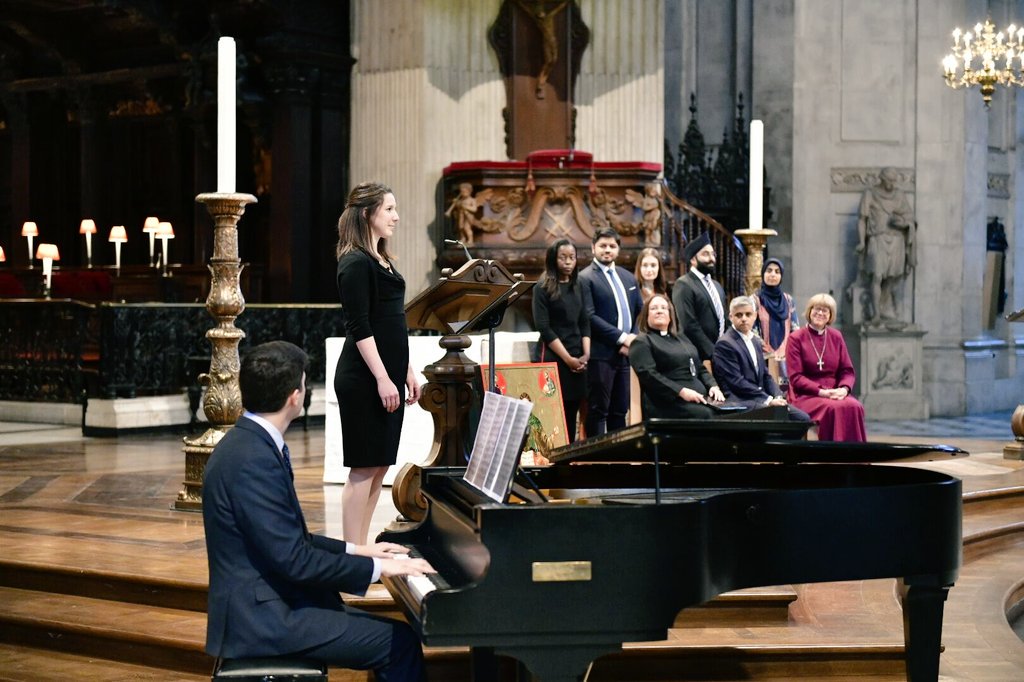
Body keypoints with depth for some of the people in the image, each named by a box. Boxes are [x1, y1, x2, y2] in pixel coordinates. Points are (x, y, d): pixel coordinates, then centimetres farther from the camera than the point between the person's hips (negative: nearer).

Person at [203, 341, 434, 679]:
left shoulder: (249, 444, 9)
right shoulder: (254, 461, -22)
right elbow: (292, 560, -23)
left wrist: (354, 550, 14)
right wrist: (376, 567, -15)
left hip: (265, 602, 10)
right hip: (263, 619, -10)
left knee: (394, 632, 12)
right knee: (400, 642, -11)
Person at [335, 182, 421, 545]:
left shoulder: (381, 260, 16)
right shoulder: (355, 263, -12)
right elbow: (359, 328, -18)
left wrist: (407, 372, 19)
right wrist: (382, 379, -21)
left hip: (387, 376, 9)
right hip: (363, 379, -9)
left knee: (379, 465, 10)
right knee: (364, 468, -6)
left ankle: (361, 549, 17)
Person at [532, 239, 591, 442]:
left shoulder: (579, 287, 13)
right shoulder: (543, 288, -4)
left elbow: (584, 322, 12)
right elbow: (543, 328, -10)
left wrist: (585, 354, -3)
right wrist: (567, 358, -13)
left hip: (578, 359, 5)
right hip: (554, 358, -5)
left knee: (571, 414, 5)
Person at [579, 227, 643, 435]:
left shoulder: (628, 277, 17)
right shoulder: (586, 278, -5)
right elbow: (590, 317, -13)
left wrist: (633, 340, -1)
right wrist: (622, 337, -15)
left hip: (627, 353, 6)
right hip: (602, 354, -6)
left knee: (620, 410, 9)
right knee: (598, 410, -3)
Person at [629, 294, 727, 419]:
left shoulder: (682, 339, 28)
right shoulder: (642, 342, 5)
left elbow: (700, 369, 27)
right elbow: (648, 374, -9)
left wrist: (713, 386, 4)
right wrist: (682, 391, -19)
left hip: (699, 399, 6)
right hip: (670, 402, -6)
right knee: (705, 415, -34)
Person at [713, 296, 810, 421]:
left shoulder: (756, 341, 19)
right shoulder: (725, 344, -8)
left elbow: (766, 376, 18)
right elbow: (736, 382, -15)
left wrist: (778, 397, -2)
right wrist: (768, 400, -18)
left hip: (760, 399, 9)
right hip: (740, 402, -9)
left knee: (803, 418, -6)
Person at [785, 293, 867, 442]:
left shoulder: (836, 336, 13)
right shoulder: (796, 338, 1)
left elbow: (848, 371, 11)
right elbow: (795, 378, -5)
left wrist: (844, 389, -11)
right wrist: (821, 392, -17)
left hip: (835, 393, 4)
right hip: (806, 395, -4)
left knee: (854, 406, -28)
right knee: (834, 408, -34)